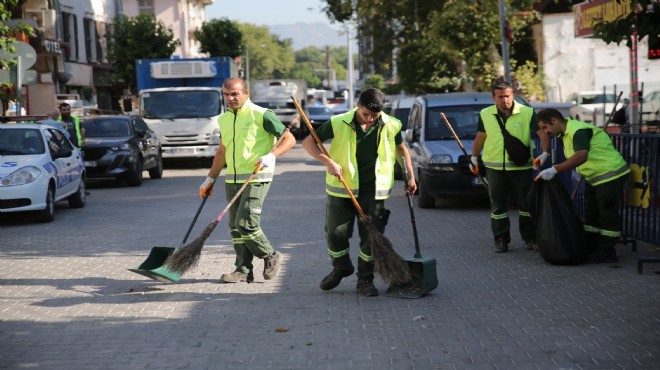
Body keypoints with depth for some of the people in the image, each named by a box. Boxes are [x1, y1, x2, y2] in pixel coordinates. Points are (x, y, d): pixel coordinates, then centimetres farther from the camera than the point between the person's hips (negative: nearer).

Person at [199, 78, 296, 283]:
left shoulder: (261, 115, -8)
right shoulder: (223, 119, 13)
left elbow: (289, 139, -8)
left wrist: (271, 155, -23)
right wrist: (210, 179, 23)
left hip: (256, 178, -7)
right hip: (232, 179, 7)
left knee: (246, 223, -14)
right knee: (235, 226, 5)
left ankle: (271, 257, 7)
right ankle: (244, 270, 12)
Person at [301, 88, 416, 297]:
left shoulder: (391, 126, -2)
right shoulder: (339, 123, -9)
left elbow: (401, 149, 17)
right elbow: (309, 142, -5)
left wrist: (410, 177, 16)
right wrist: (328, 162, -19)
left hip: (373, 192, 1)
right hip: (342, 189, -1)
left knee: (372, 236, 1)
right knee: (336, 233, 2)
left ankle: (365, 279, 18)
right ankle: (341, 268, 30)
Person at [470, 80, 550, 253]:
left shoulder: (527, 113, -6)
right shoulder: (485, 115, 3)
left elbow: (543, 134, -7)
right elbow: (480, 138, 15)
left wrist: (545, 153, -21)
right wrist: (474, 158, 15)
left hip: (521, 167, -2)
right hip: (494, 167, 2)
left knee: (526, 204, 6)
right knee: (498, 205, 5)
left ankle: (530, 238, 17)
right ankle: (501, 240, 13)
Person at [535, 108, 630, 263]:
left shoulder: (579, 131, -26)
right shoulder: (565, 135, 8)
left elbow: (581, 156, -41)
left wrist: (554, 170, -44)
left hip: (610, 174, -11)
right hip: (594, 177, 11)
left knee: (607, 214, -4)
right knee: (591, 214, 15)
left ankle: (606, 253, 3)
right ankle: (590, 249, 24)